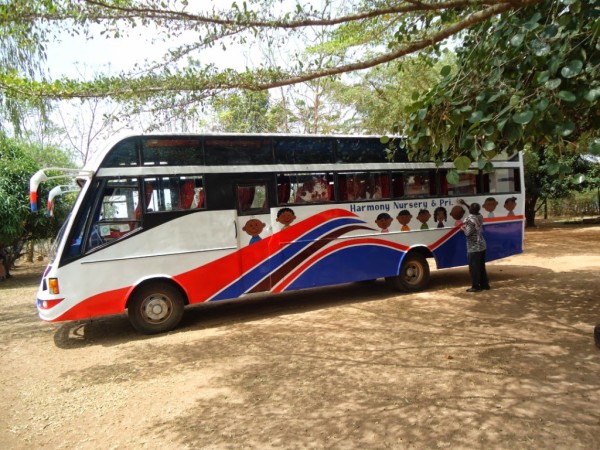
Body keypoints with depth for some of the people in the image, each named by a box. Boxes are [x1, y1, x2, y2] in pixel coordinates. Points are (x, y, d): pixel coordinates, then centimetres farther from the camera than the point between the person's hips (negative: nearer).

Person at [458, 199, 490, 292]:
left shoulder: (471, 219, -21)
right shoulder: (479, 216, 4)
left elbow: (468, 233, -21)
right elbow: (473, 211, 26)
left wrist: (463, 228, -2)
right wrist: (465, 204, 25)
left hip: (474, 248, -9)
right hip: (482, 246, 9)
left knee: (473, 267, -2)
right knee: (481, 266, 16)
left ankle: (476, 287, 1)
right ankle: (485, 284, 22)